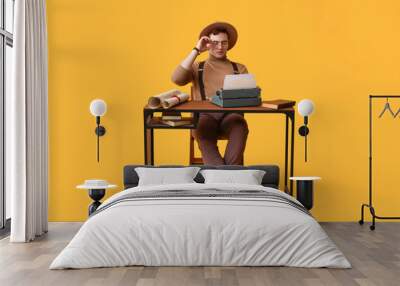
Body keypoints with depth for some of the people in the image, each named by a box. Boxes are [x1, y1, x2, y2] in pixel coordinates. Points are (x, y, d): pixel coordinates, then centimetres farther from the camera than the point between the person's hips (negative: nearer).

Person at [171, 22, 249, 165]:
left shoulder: (239, 68, 21)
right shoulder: (197, 67, 19)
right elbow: (176, 79, -2)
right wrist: (196, 50, 1)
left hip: (230, 114, 1)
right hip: (204, 115, -1)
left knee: (240, 127, -36)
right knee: (204, 128, -37)